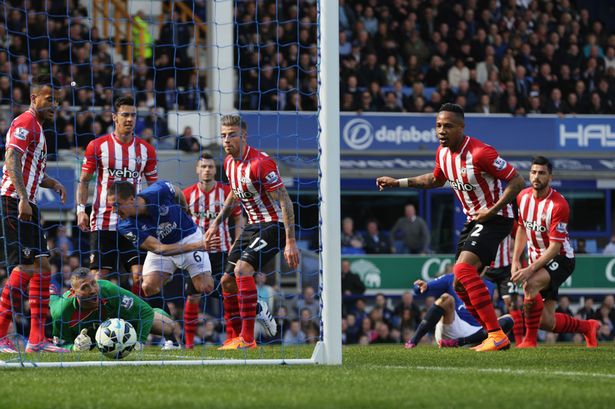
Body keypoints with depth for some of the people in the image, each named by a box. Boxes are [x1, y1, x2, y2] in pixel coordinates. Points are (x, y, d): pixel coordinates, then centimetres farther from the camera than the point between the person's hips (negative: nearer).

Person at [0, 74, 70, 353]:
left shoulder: (36, 127, 22)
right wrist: (23, 199, -28)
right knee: (26, 268, -13)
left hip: (26, 206, 10)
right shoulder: (26, 123, -9)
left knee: (41, 268, 7)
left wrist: (52, 183, 13)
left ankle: (37, 340, 7)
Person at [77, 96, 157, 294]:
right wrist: (81, 209, -9)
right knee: (99, 276, -5)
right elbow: (84, 181, 4)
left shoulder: (146, 149, 7)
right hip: (103, 224, -2)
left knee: (140, 275, -9)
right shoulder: (97, 146, 1)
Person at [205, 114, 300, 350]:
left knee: (243, 269, -26)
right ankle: (236, 337, 22)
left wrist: (291, 242, -27)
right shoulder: (229, 163, 5)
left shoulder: (260, 163, -22)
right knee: (227, 281, 7)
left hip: (274, 225, -9)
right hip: (253, 225, 9)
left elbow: (285, 202, -23)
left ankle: (247, 339, -25)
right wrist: (217, 222, 21)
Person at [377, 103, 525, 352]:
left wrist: (492, 210, -25)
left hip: (495, 219, -9)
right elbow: (436, 180, 26)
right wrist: (398, 183, 19)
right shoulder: (442, 153, 3)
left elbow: (517, 182, -21)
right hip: (473, 220, 9)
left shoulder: (480, 152, -23)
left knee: (463, 268, -27)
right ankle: (495, 337, 17)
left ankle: (497, 336, -29)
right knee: (460, 284, 8)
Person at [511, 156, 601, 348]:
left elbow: (555, 247, -24)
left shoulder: (558, 205, -22)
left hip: (560, 259, -7)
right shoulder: (523, 197, -1)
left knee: (530, 284, -36)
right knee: (547, 322, 3)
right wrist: (515, 260, 6)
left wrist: (530, 269, -32)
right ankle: (587, 327, 32)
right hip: (538, 259, 7)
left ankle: (530, 341, -26)